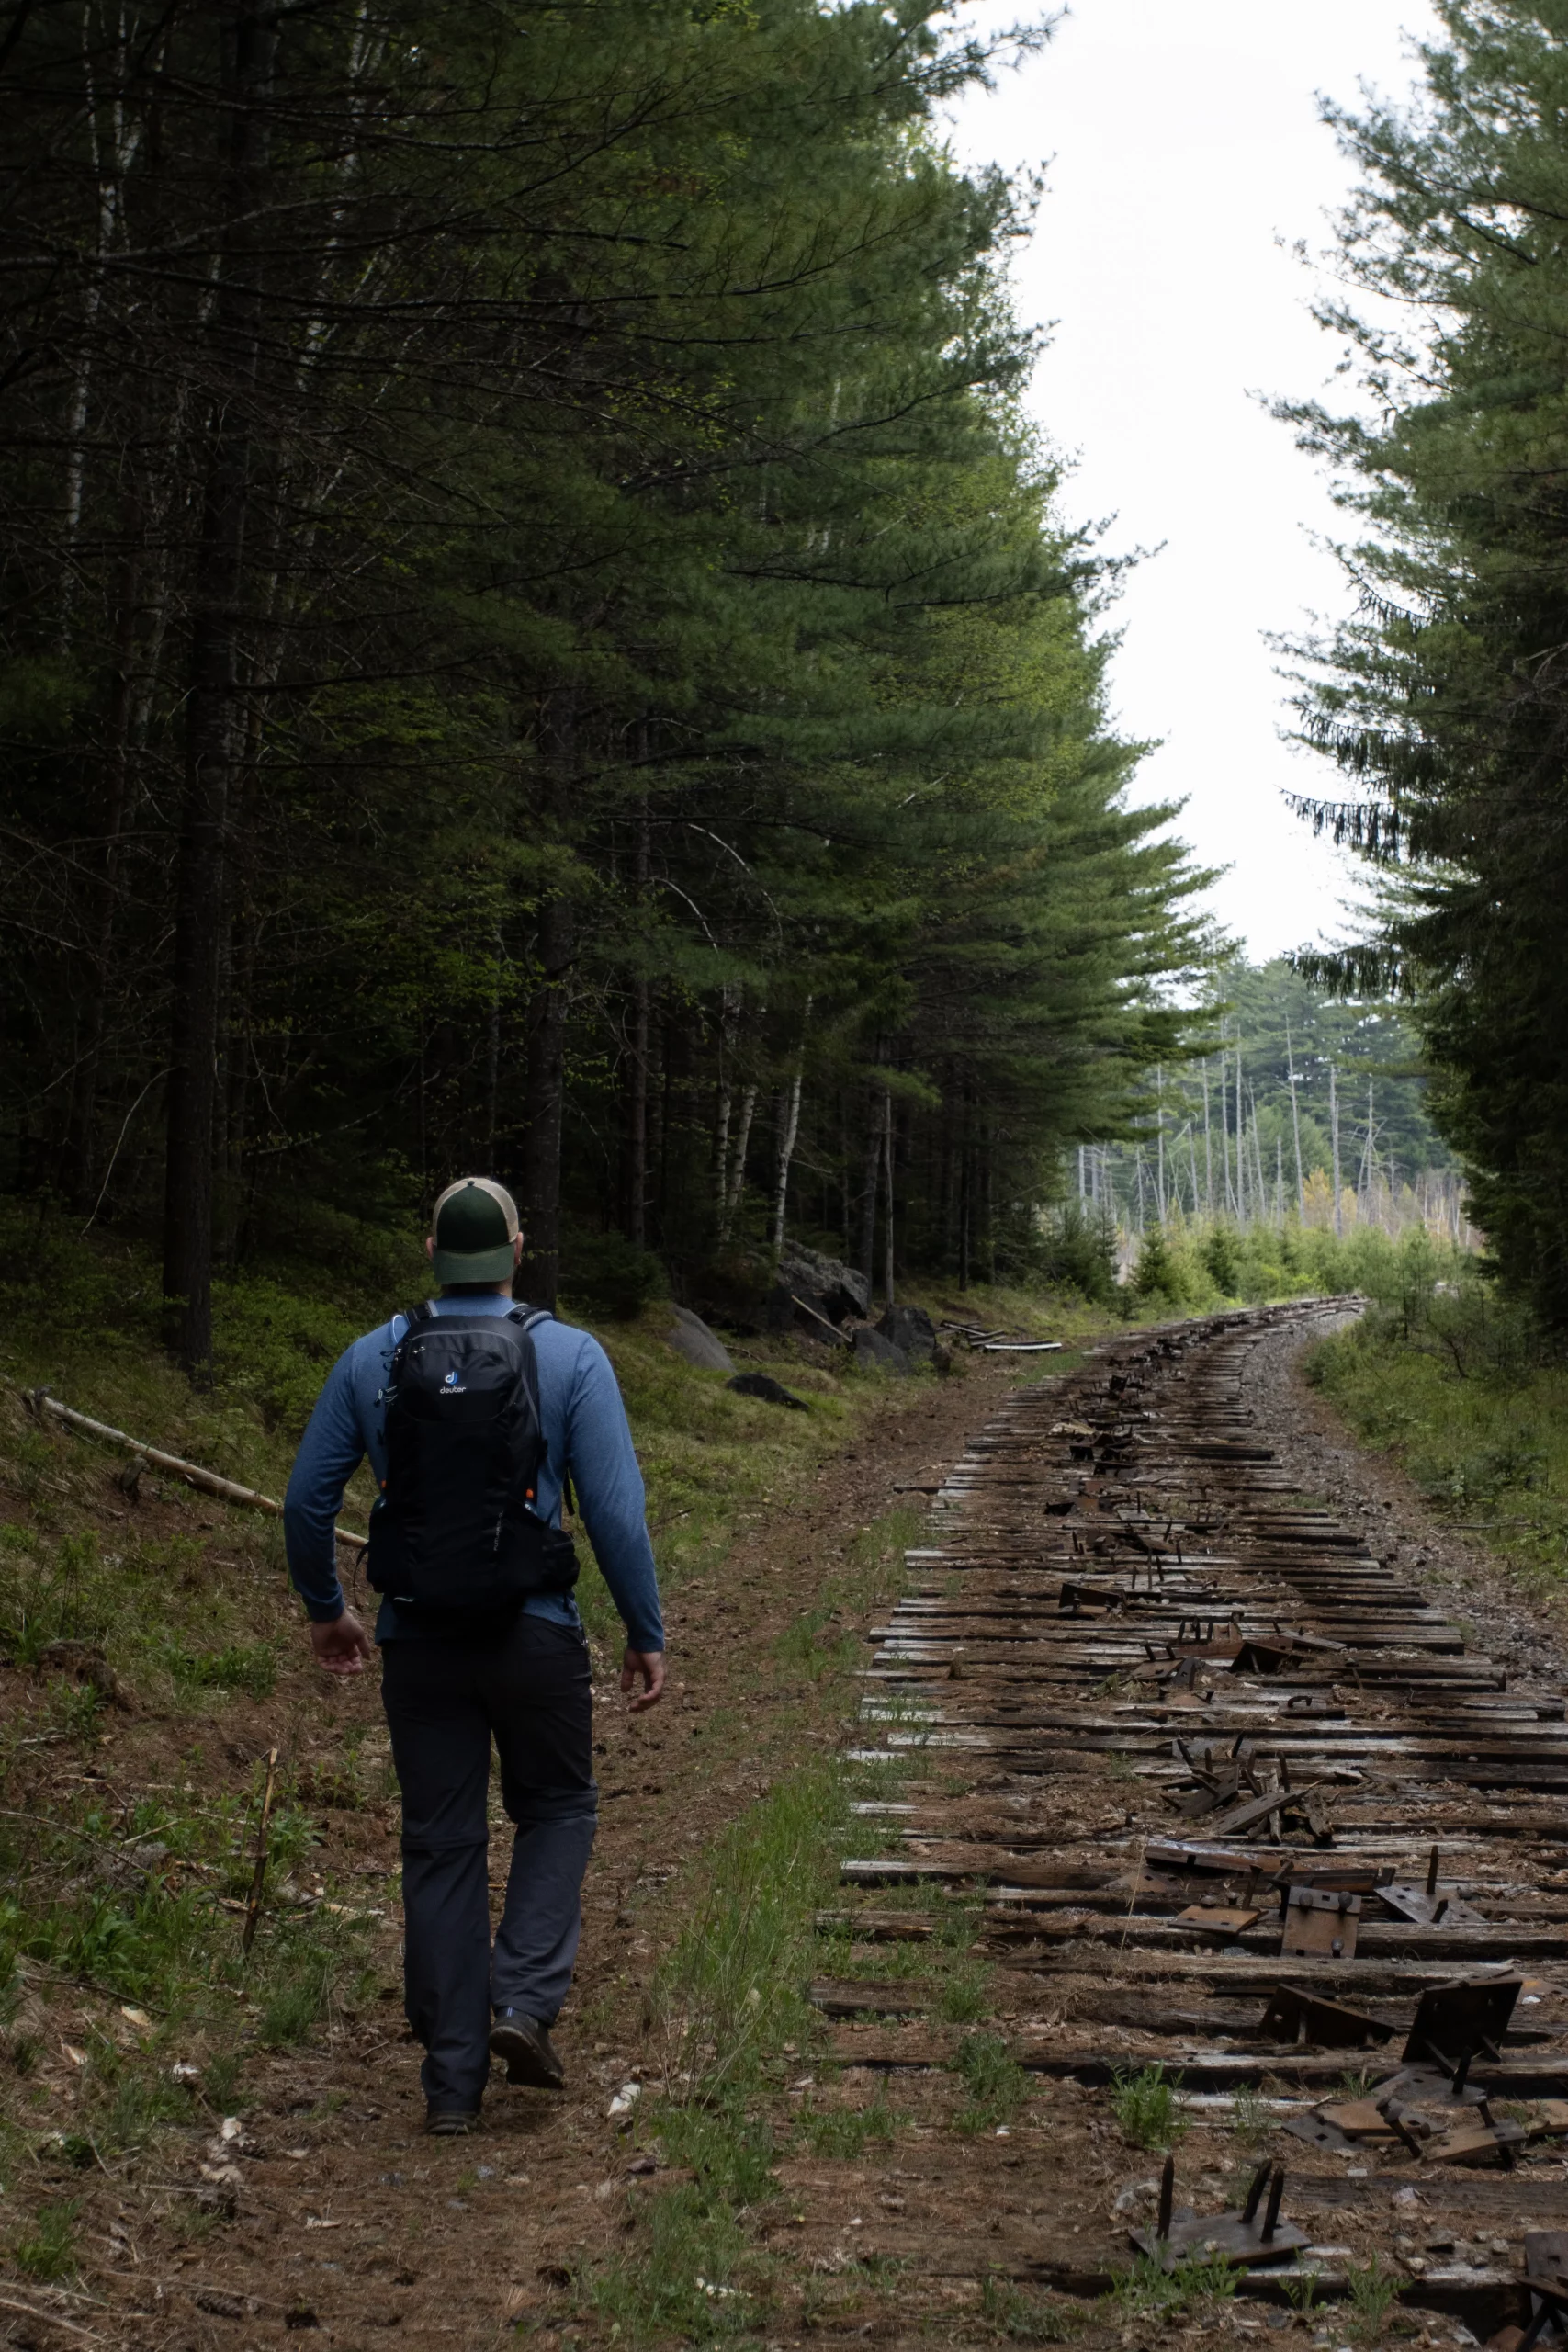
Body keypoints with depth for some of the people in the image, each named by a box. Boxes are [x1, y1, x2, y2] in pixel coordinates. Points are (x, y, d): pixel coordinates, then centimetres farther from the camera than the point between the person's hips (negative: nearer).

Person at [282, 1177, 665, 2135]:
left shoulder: (372, 1359, 2)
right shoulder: (570, 1356, -6)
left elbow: (308, 1500, 6)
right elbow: (617, 1509, -10)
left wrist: (327, 1608, 21)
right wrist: (647, 1635, -1)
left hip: (418, 1642, 2)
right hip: (534, 1635, -2)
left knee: (441, 1849, 10)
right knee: (559, 1808, 20)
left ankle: (455, 2079, 12)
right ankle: (525, 1999, 0)